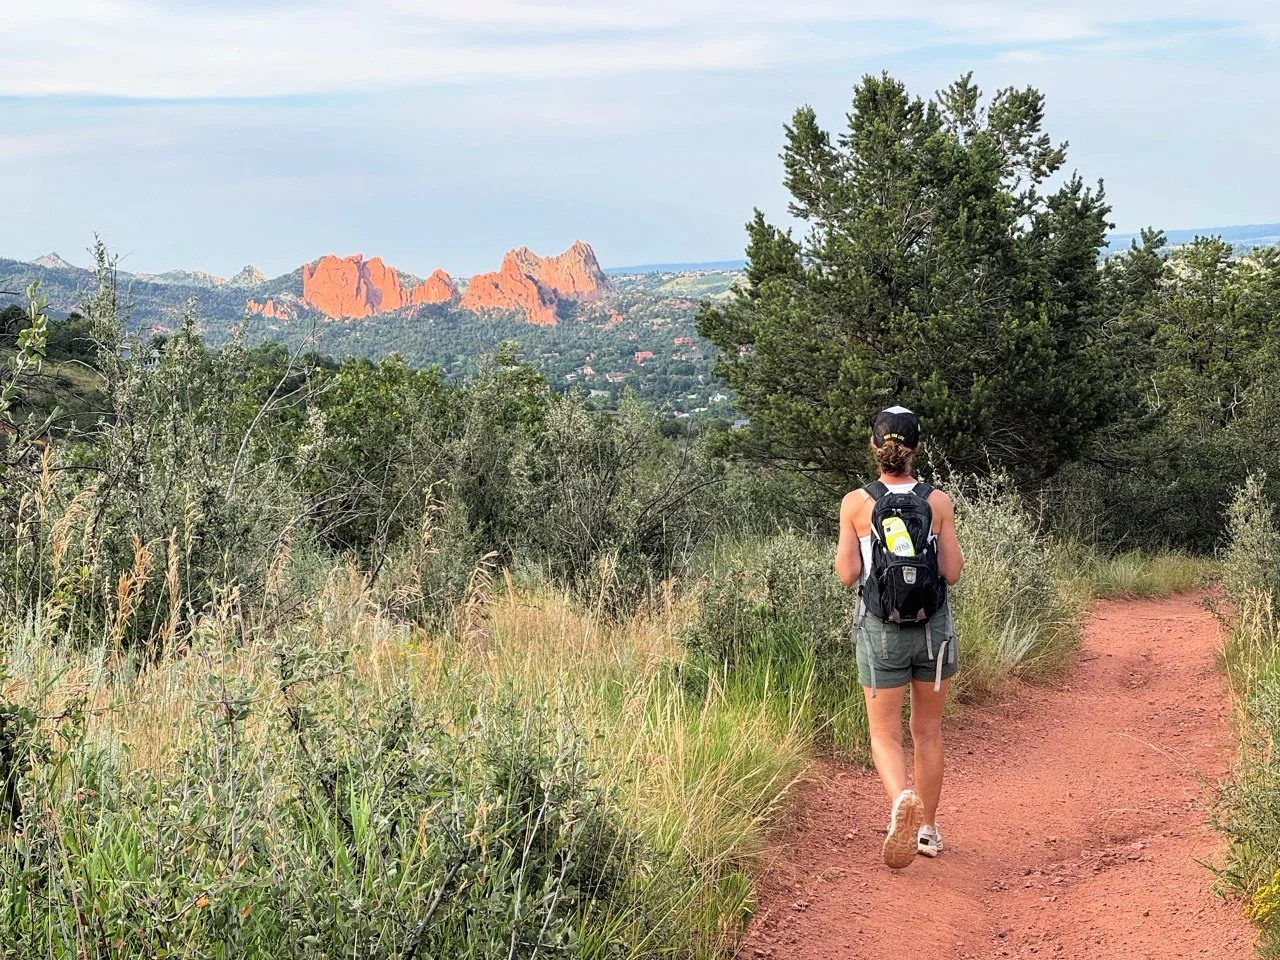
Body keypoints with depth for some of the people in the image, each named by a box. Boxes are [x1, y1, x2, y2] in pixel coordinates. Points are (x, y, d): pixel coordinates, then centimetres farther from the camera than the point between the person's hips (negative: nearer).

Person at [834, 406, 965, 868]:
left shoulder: (856, 503, -8)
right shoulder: (938, 502, -6)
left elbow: (847, 574, -9)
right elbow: (952, 573, -4)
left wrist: (843, 545, 10)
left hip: (881, 629, -1)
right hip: (933, 627, 2)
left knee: (885, 734, 6)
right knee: (928, 730, 17)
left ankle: (902, 799, -24)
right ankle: (928, 829, 25)